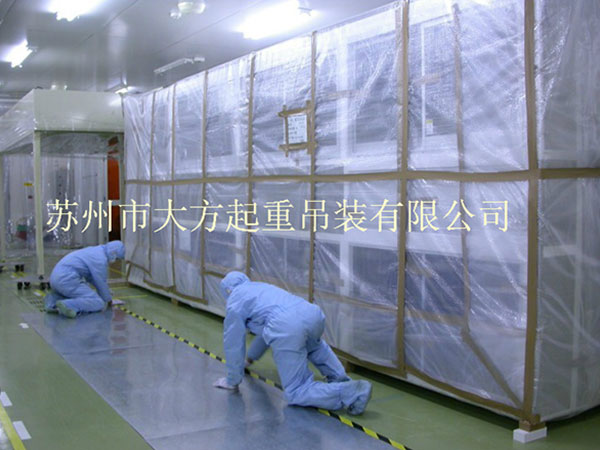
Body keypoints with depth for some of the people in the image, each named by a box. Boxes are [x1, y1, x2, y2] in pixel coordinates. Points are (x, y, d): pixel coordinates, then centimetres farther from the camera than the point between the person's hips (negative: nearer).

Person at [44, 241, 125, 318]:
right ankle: (67, 306, -27)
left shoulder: (94, 251, 23)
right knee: (98, 304, -9)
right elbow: (101, 283, -1)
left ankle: (53, 301, 8)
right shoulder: (101, 259, -8)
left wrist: (106, 292, 40)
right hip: (67, 280, -10)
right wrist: (107, 299, 18)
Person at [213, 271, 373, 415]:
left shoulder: (235, 300, 20)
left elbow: (233, 343, 20)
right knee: (314, 345, 43)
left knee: (296, 393, 1)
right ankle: (339, 377, 23)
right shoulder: (261, 287, 40)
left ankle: (350, 393, -18)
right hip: (313, 313, 8)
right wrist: (251, 357, 64)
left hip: (287, 328, -7)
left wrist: (232, 381, 31)